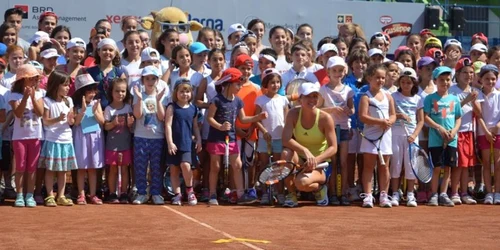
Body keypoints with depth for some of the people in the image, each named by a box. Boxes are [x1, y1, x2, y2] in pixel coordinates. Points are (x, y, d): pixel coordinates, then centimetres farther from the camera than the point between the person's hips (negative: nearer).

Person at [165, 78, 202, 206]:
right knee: (174, 169, 5)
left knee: (185, 165, -17)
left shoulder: (193, 108, 8)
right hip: (174, 144, -1)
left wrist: (199, 140, 10)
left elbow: (195, 127, 17)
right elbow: (168, 125, -7)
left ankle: (190, 190, 3)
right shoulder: (172, 107, -2)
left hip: (187, 143, 1)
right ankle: (177, 194, 14)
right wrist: (170, 143, -13)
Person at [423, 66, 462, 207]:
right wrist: (439, 128, -16)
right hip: (435, 139, -3)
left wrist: (454, 130, -6)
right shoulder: (430, 98, 0)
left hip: (451, 140, 3)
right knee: (436, 167, -2)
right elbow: (426, 117, -6)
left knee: (447, 167, 5)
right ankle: (434, 195, 6)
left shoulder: (454, 99, 10)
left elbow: (458, 118, 12)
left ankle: (443, 195, 13)